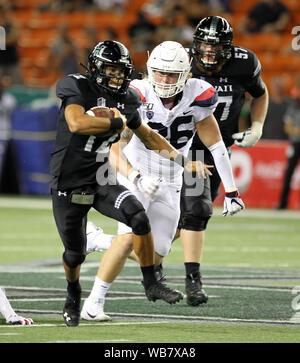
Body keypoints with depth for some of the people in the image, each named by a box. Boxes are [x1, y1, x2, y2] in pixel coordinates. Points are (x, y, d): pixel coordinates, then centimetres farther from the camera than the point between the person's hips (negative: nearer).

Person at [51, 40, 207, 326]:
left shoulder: (125, 100, 4)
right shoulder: (78, 89, -15)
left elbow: (148, 136, 18)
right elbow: (77, 123, -34)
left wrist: (183, 161, 15)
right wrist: (116, 122, -22)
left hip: (101, 181, 4)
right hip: (68, 184, -4)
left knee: (139, 217, -21)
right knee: (75, 252, 7)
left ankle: (151, 284, -7)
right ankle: (73, 294, 40)